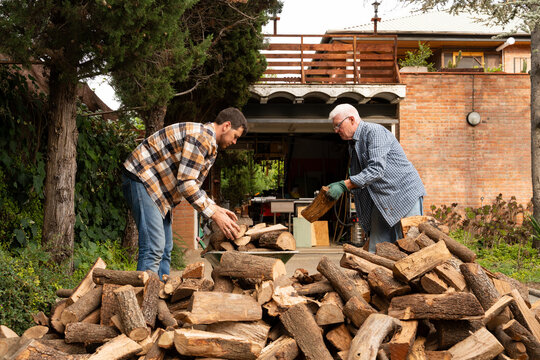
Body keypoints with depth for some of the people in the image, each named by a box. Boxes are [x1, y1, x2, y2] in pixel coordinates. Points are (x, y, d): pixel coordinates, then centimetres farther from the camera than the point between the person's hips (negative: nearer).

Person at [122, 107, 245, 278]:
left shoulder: (209, 143, 16)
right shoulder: (202, 137, -18)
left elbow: (192, 184, 20)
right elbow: (185, 183, -24)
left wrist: (216, 208, 10)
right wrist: (215, 215, -20)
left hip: (157, 185, 11)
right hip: (141, 178, -11)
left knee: (165, 250, 10)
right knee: (153, 248, -18)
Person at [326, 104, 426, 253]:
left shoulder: (375, 132, -14)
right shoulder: (353, 144, 14)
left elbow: (376, 170, -25)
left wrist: (344, 185, -25)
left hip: (405, 194, -8)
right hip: (381, 201, 8)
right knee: (376, 251, 1)